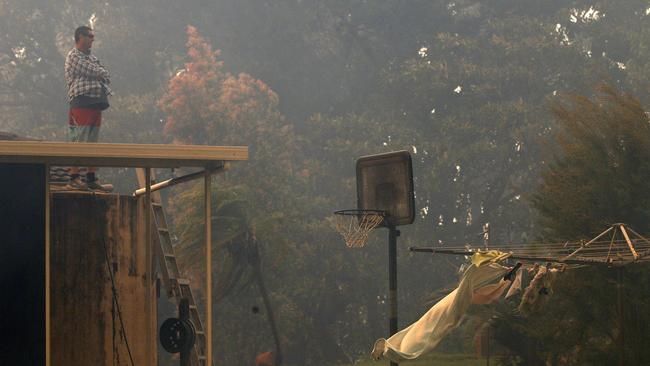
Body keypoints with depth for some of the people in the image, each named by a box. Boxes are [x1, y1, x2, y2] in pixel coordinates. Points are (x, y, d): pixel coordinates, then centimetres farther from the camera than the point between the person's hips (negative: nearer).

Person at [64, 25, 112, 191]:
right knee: (79, 142, -11)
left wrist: (100, 73, -5)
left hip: (96, 104, 9)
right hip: (82, 104, -9)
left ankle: (92, 179, 12)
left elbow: (106, 76, 13)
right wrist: (101, 72, 8)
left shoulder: (92, 58, 23)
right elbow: (97, 73, -12)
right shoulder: (74, 56, -4)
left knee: (92, 142, 9)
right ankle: (73, 178, -11)